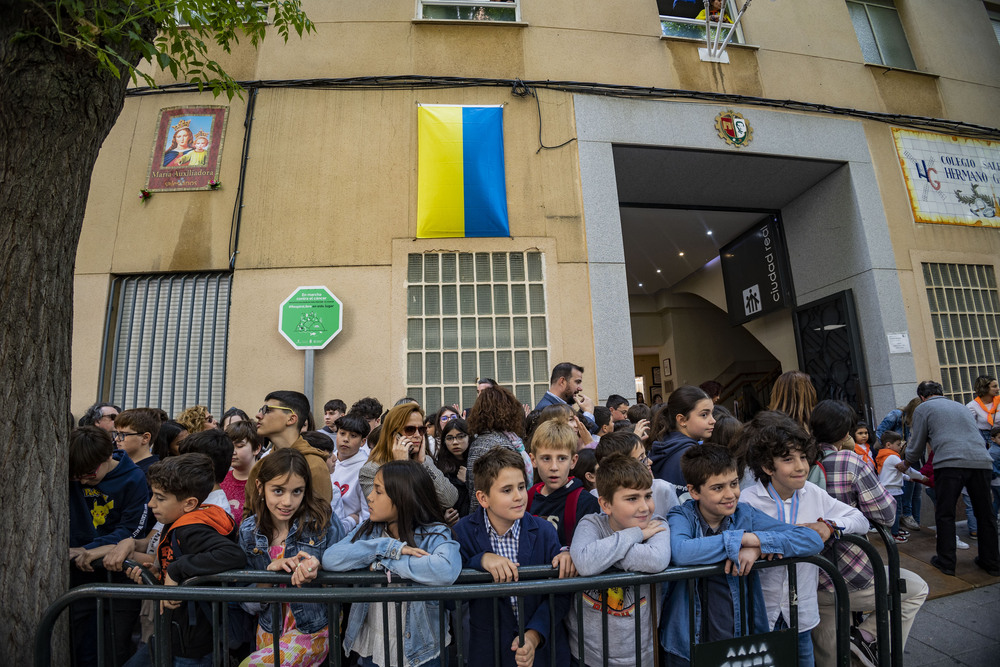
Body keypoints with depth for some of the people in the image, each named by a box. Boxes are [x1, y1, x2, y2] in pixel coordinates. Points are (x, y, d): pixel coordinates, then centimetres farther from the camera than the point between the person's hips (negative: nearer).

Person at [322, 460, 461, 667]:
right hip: (370, 648, 3)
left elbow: (446, 572, -38)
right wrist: (386, 547, -26)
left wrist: (385, 562, -26)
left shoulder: (435, 535, -18)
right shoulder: (368, 530, -3)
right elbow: (330, 559, -18)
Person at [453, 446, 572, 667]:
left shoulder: (544, 531, -12)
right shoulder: (463, 532, -12)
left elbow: (559, 594, -11)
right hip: (487, 647, 0)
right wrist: (481, 560, -29)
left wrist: (534, 635, -23)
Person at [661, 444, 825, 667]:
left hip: (746, 642, 4)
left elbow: (813, 539, -8)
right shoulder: (681, 517, -13)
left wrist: (758, 547, -23)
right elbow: (679, 553, -35)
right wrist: (744, 538, -26)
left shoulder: (746, 514, -3)